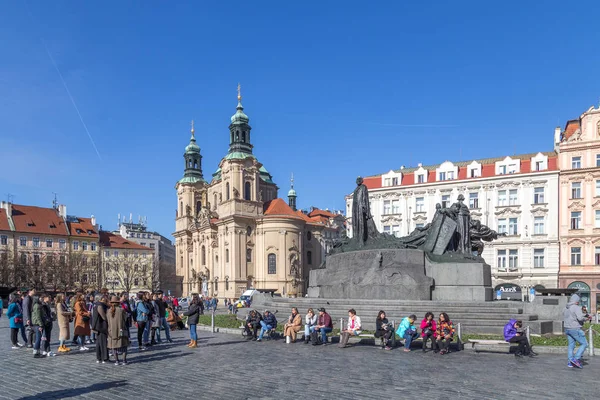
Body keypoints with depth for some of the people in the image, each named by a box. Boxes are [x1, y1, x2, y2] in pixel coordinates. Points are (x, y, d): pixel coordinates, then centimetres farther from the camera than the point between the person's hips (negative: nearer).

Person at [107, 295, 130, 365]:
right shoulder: (121, 310, -11)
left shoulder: (109, 311, -3)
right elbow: (125, 319, -1)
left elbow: (107, 321, 2)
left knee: (114, 346, 13)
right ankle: (124, 361, 6)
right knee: (124, 345, 8)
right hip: (121, 330, -2)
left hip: (112, 331, 2)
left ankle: (116, 361, 12)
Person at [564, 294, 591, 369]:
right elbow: (580, 317, -25)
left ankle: (570, 362, 10)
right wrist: (587, 318, -5)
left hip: (567, 329, 8)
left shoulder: (566, 309, 13)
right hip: (575, 329, -8)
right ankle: (576, 359, -5)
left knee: (571, 345, 11)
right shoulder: (577, 308, -13)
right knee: (584, 344, 3)